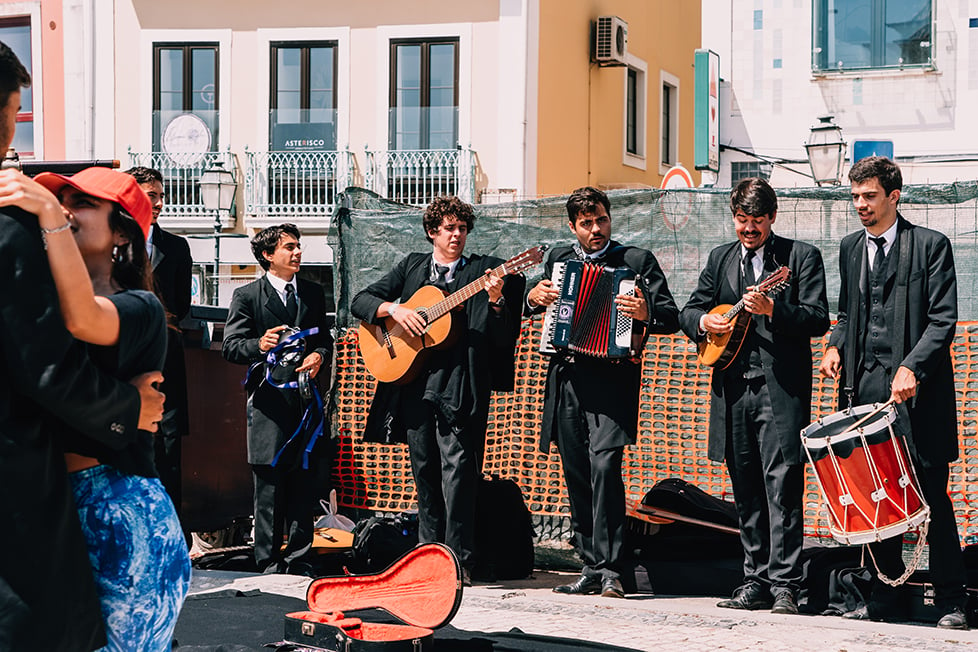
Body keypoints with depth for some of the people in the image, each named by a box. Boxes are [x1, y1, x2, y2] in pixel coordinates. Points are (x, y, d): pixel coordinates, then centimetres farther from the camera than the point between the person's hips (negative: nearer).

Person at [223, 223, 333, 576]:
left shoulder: (313, 292, 17)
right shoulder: (247, 296, 3)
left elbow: (325, 337, 22)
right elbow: (231, 346, -4)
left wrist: (319, 355, -1)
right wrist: (259, 345, -24)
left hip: (306, 398, 4)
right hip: (268, 399, -4)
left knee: (304, 484, 5)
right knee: (269, 486, -4)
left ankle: (300, 563, 13)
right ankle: (270, 567, 2)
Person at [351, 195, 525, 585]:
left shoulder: (481, 270, 6)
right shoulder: (411, 267, 16)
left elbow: (504, 338, 0)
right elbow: (361, 302, 12)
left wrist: (495, 300, -18)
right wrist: (394, 309, -5)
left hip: (459, 385, -4)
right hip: (413, 382, 4)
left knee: (457, 471, -11)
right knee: (424, 470, 9)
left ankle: (459, 562, -8)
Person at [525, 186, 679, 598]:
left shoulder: (638, 261, 5)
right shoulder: (558, 259, 17)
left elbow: (672, 317, 0)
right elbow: (528, 307, 29)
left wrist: (646, 313, -21)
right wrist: (533, 298, 6)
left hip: (612, 377, -5)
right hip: (567, 376, 5)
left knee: (604, 462, -18)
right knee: (577, 474, 6)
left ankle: (611, 570, -16)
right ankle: (591, 568, 14)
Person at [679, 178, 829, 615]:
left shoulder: (801, 257, 2)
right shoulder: (720, 259, 17)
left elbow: (818, 319, -7)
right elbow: (689, 309, 21)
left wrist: (772, 309, -22)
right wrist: (703, 321, -1)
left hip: (781, 388, -5)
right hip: (733, 388, 5)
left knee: (782, 486, -10)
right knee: (746, 490, 8)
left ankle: (784, 585, -9)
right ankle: (757, 582, 14)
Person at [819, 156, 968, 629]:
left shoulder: (931, 245, -2)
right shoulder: (850, 248, 16)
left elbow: (943, 319, -8)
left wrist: (911, 366, -21)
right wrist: (836, 346, 5)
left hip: (917, 391, -5)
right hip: (864, 385, 5)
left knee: (931, 496, -3)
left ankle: (950, 601, 4)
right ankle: (885, 598, 12)